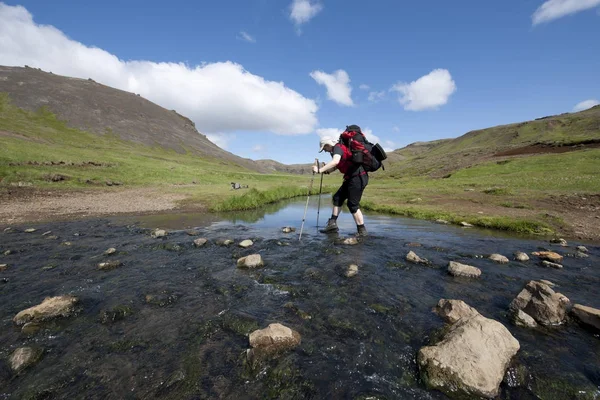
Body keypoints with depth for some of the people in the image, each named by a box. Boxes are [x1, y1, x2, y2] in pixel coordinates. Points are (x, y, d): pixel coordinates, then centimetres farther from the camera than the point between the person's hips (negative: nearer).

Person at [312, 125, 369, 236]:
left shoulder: (338, 147, -14)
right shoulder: (337, 149, 17)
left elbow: (335, 161, -35)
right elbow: (334, 167, 22)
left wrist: (320, 170, -32)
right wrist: (325, 170, 6)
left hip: (358, 177, -10)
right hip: (352, 177, 10)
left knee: (353, 204, -5)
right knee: (338, 197, 10)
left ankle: (362, 231, 7)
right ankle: (332, 224, 13)